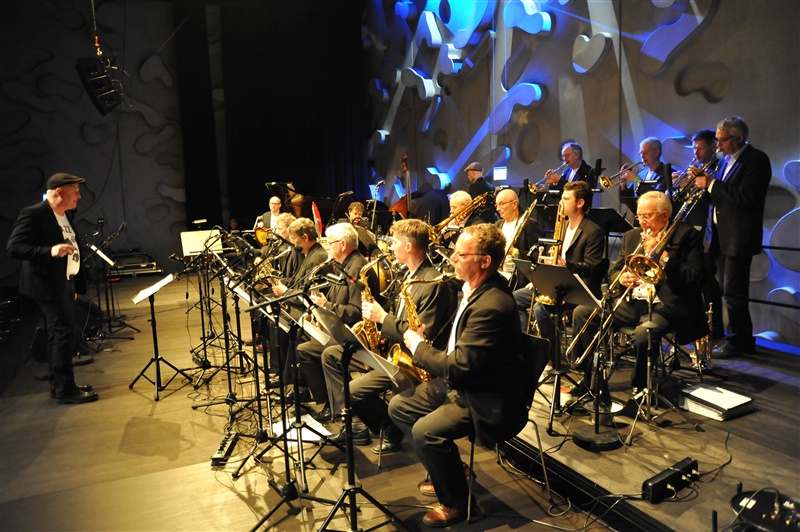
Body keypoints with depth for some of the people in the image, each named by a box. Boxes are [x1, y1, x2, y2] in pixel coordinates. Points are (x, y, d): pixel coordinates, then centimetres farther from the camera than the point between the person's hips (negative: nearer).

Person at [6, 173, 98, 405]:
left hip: (65, 283, 9)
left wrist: (75, 284, 19)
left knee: (58, 334, 15)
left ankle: (59, 385, 25)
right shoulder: (34, 214, -16)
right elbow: (13, 248, -22)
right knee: (64, 333, -8)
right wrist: (50, 251, -34)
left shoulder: (65, 215, 12)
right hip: (49, 284, -9)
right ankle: (65, 390, 2)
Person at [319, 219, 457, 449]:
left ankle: (392, 429, 4)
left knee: (355, 390, -24)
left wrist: (383, 317, -18)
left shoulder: (434, 284, -22)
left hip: (410, 358, -11)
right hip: (391, 346, 11)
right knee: (330, 355, 7)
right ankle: (356, 422, 7)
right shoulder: (411, 275, 10)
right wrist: (381, 323, -1)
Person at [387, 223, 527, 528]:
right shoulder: (475, 289, 3)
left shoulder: (491, 305, -29)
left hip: (486, 399, -10)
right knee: (398, 406, 8)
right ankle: (447, 468, 22)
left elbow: (459, 366, -29)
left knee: (426, 431, -27)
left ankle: (455, 502, 0)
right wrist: (426, 334, 1)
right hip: (458, 383, 10)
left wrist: (418, 346, -13)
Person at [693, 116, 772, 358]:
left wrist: (712, 184, -19)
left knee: (733, 292, -4)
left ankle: (736, 342, 7)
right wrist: (703, 182, -2)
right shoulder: (727, 160, 15)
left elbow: (746, 195, -23)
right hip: (721, 236, 9)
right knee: (729, 291, 14)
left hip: (738, 237, -9)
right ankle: (745, 339, 26)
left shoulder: (757, 159, -10)